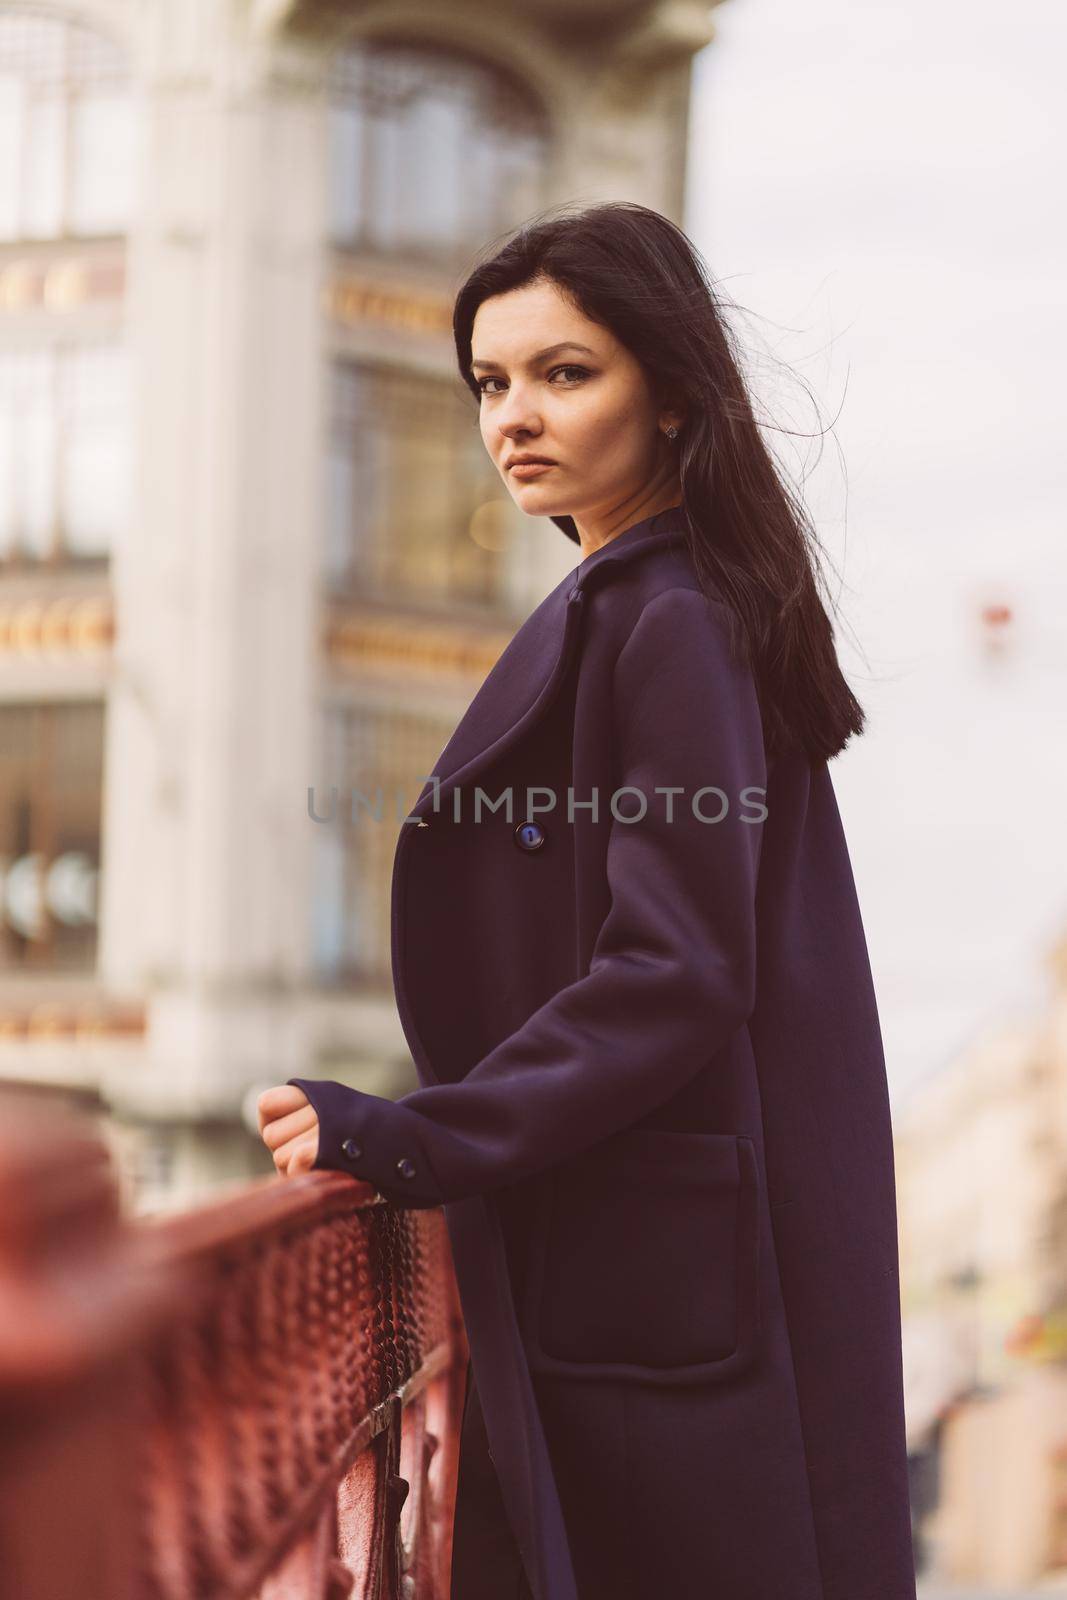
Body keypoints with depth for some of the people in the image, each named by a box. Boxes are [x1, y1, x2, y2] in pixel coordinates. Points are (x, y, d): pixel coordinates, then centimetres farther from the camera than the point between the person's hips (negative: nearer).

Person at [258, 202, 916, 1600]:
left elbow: (675, 976, -20)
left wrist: (415, 1137, -21)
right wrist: (421, 1130, 14)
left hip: (660, 1275, -9)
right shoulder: (619, 611, 15)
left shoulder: (667, 628, -14)